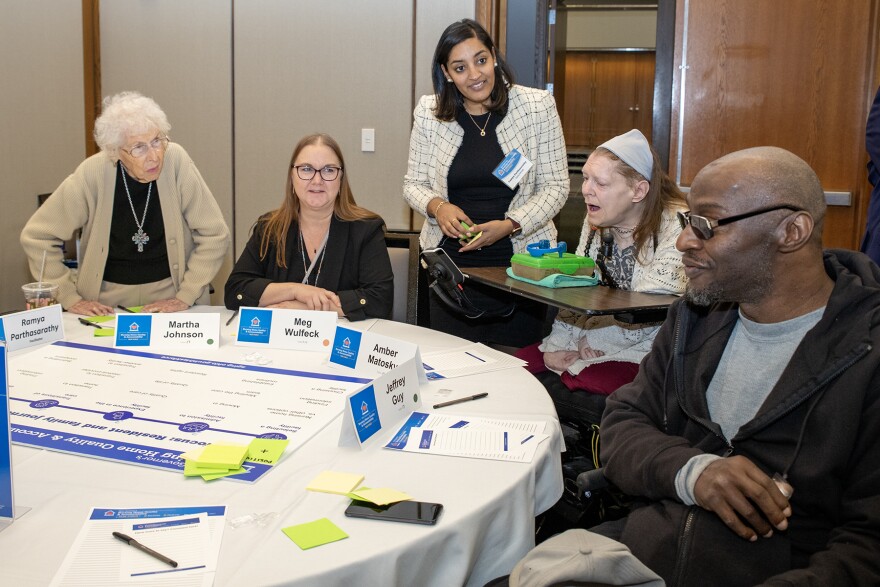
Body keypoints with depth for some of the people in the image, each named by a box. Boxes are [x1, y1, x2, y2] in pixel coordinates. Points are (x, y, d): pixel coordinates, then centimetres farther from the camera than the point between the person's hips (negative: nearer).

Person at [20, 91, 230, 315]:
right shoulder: (93, 173, -10)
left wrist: (185, 296, -7)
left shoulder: (175, 160, -11)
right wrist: (70, 298, -2)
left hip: (170, 299, 0)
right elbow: (36, 237, 0)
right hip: (105, 305, 0)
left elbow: (214, 236, -5)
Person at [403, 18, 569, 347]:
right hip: (452, 262, 2)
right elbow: (413, 184, 9)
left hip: (520, 259, -1)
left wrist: (509, 225, -16)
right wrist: (438, 207, -13)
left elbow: (556, 186, -2)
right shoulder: (429, 113, 2)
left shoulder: (537, 106, -4)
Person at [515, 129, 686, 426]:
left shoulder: (677, 227, -15)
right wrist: (558, 345, -6)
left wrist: (592, 340, -12)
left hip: (649, 353, -7)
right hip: (591, 344, 7)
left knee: (586, 392, -31)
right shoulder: (596, 223, 10)